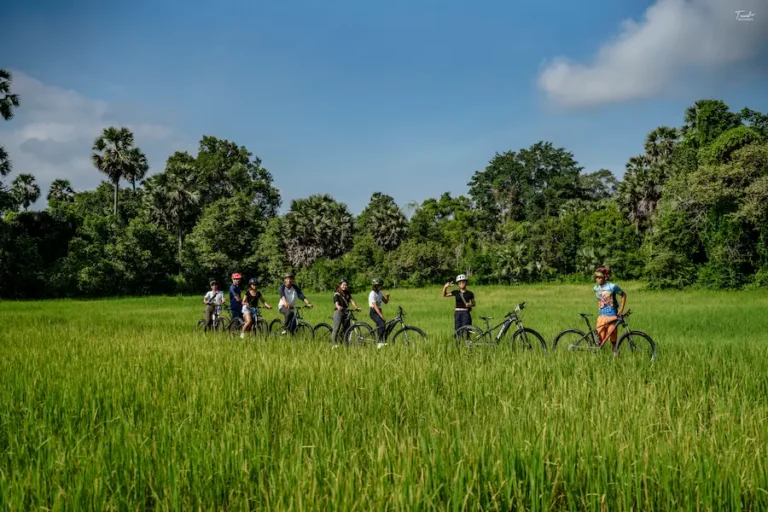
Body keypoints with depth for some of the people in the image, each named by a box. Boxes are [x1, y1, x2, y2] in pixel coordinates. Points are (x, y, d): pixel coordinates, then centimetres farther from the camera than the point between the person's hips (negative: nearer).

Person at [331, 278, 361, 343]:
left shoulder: (348, 294, 14)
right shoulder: (337, 294, -4)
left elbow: (351, 301, 2)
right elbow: (336, 303, -18)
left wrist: (356, 308, -15)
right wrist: (338, 307, -42)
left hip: (346, 312, 6)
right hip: (338, 312, -6)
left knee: (346, 329, 6)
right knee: (336, 329, -7)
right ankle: (334, 343, -2)